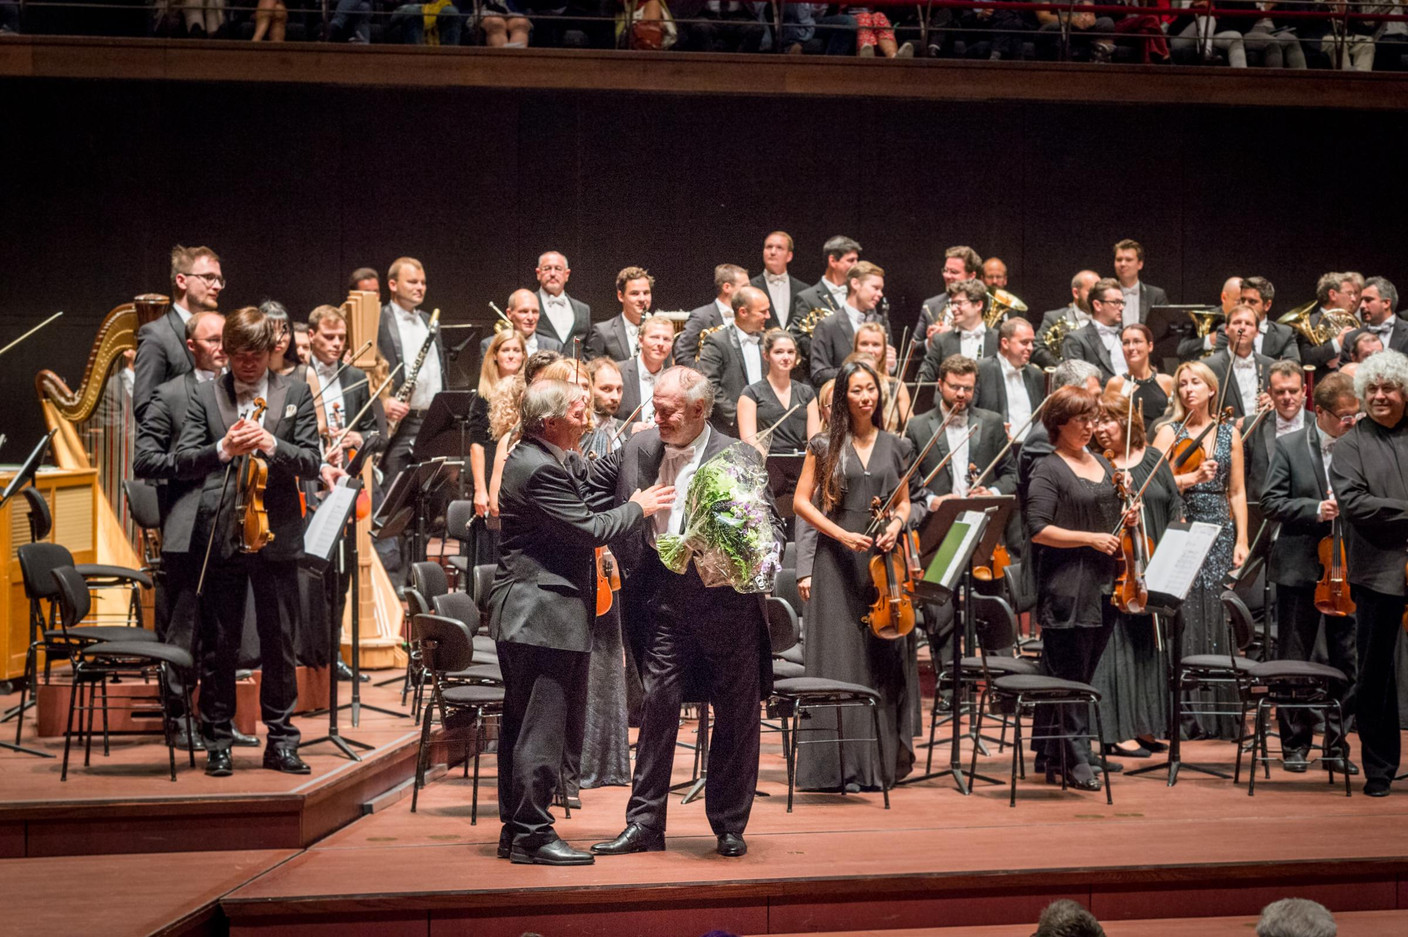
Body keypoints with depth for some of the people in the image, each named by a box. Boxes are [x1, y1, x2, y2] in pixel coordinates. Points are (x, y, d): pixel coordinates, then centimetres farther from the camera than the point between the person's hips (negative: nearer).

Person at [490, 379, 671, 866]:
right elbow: (590, 529, -18)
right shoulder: (539, 470, -19)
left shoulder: (542, 458, 14)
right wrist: (637, 507, -5)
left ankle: (515, 827, 21)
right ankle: (532, 834, -4)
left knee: (522, 724, 14)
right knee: (542, 726, -8)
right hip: (541, 611, -11)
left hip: (526, 614, 11)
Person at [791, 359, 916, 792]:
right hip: (838, 561, -3)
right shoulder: (825, 446, 2)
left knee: (885, 658, 2)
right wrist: (841, 534, -11)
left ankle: (883, 762, 11)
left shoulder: (895, 447, 11)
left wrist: (896, 524, -4)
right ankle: (841, 766, -2)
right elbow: (801, 501, 1)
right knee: (840, 657, -5)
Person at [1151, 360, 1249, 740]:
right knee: (1185, 622, -6)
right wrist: (1192, 477, -21)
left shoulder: (1230, 433, 11)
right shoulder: (1169, 432, 4)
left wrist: (1241, 541, 2)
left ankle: (1221, 714, 4)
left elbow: (1237, 492, 10)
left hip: (1220, 534, 2)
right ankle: (1187, 713, -3)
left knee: (1220, 622, -1)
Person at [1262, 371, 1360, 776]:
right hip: (1300, 570, -1)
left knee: (1347, 662, 4)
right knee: (1294, 660, 8)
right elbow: (1271, 502, -4)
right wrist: (1314, 510, -17)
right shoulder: (1290, 447, 0)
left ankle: (1337, 744, 15)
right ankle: (1294, 743, 19)